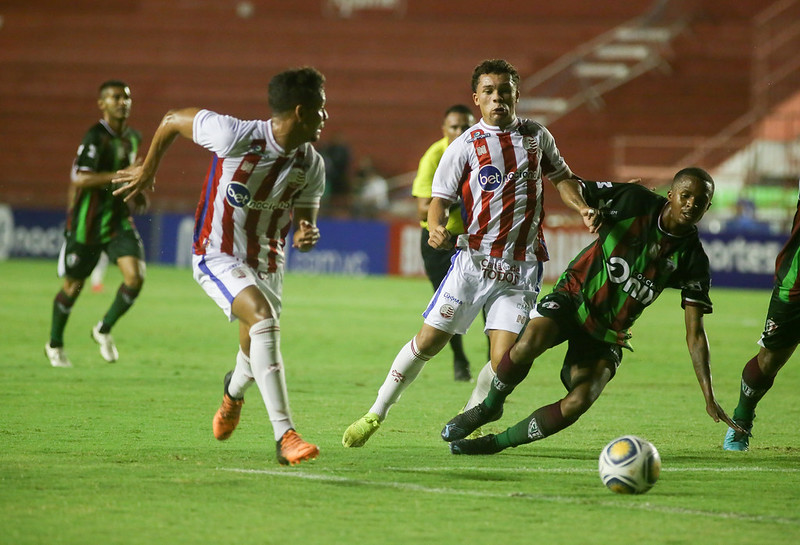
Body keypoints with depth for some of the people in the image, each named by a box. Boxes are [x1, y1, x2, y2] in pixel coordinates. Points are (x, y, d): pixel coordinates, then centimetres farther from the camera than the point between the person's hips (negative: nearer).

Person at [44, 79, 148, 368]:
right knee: (73, 286, 8)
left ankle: (104, 329, 10)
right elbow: (79, 179, -28)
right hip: (88, 223, -5)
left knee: (135, 277, -14)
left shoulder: (133, 138, 7)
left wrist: (135, 195, 10)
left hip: (119, 221, 5)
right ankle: (54, 344, 31)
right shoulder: (95, 137, -17)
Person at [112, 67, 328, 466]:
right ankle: (285, 437, -35)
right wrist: (148, 171, 6)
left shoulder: (311, 165, -6)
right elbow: (173, 120, -7)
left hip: (267, 263, 6)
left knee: (256, 353, 15)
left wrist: (306, 235, -21)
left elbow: (303, 218, 5)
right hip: (218, 256, -6)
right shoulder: (236, 136, -22)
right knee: (263, 318, -30)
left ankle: (233, 391, 57)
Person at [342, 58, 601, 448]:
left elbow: (560, 177, 25)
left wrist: (582, 208, 6)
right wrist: (436, 228, -24)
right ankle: (376, 414, 11)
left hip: (522, 267, 2)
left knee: (504, 357, -10)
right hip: (474, 258, -2)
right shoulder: (465, 146, -1)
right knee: (429, 340, -4)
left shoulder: (536, 136, 10)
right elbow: (440, 197, -3)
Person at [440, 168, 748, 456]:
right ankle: (488, 408, -4)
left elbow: (695, 334, -7)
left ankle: (496, 442, -2)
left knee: (578, 403, -23)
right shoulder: (634, 202, -12)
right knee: (530, 343, -34)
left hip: (609, 333, 2)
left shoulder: (692, 260, -9)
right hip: (573, 298, -2)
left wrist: (709, 397, -13)